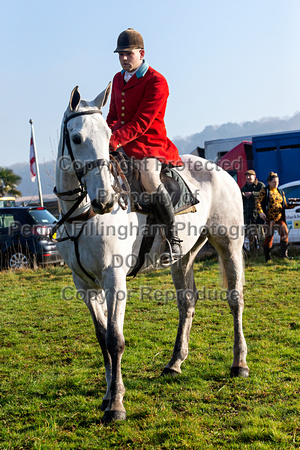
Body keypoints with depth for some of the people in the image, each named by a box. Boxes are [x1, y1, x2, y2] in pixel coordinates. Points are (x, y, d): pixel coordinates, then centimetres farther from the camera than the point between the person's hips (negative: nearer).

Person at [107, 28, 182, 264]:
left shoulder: (156, 82, -10)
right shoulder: (118, 79, 16)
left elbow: (142, 122, -19)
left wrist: (117, 139, -31)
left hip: (150, 143, -8)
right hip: (121, 144, 8)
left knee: (149, 178, -35)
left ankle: (173, 238, -22)